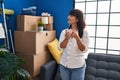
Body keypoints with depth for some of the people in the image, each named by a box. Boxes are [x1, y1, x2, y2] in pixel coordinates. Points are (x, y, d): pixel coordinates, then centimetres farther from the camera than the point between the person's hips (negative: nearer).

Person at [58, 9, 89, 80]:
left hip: (78, 66, -3)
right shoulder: (64, 31, -1)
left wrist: (77, 37, -28)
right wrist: (66, 38, -23)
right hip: (64, 64, 3)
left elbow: (84, 50, -14)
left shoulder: (84, 32, -9)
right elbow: (60, 47, -5)